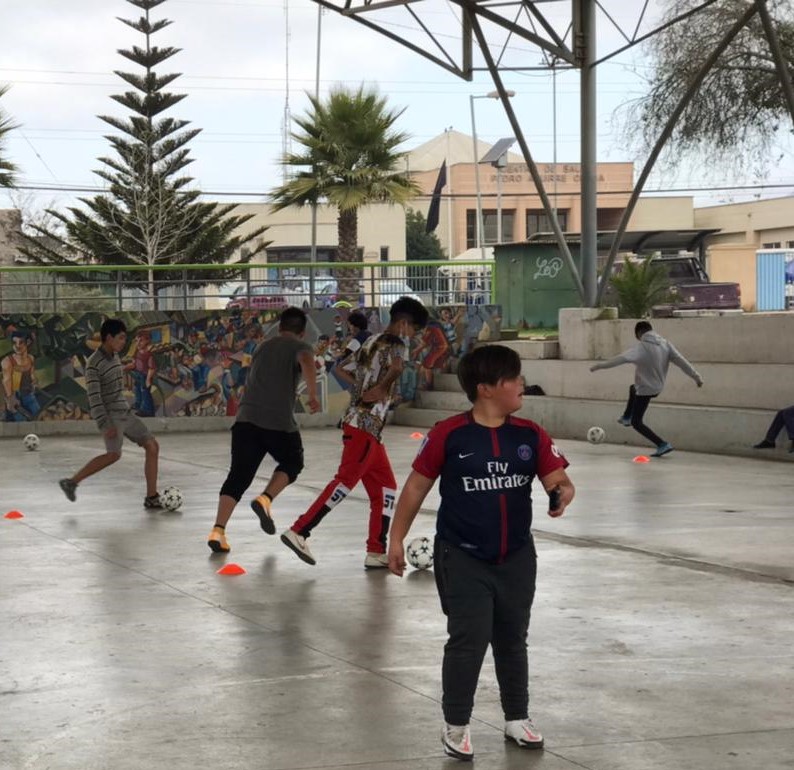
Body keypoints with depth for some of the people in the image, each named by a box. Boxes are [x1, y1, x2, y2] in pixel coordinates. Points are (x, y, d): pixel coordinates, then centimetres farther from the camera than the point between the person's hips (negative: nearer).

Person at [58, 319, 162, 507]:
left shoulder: (115, 356, 11)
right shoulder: (94, 363, -16)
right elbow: (94, 397, -21)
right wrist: (104, 424, -27)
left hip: (125, 412, 9)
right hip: (110, 415, -9)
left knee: (152, 446, 3)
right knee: (114, 454, -25)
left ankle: (151, 497, 7)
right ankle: (72, 482, -15)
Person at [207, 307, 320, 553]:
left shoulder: (263, 347, 26)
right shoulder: (300, 347, 7)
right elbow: (306, 362, -18)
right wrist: (313, 395, -15)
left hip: (246, 419, 4)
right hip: (279, 422, -4)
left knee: (238, 476, 5)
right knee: (292, 462, 22)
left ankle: (218, 531, -9)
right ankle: (265, 499, -2)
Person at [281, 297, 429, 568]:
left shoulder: (371, 342, 18)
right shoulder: (394, 343, -8)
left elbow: (343, 369, 28)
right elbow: (396, 367, -32)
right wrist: (383, 389, -16)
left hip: (365, 425, 9)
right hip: (365, 425, -9)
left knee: (385, 488, 12)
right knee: (345, 480, -12)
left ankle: (376, 552, 10)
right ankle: (299, 532, -16)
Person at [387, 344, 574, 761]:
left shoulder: (530, 435, -1)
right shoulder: (449, 434, -12)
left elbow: (559, 479, -2)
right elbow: (417, 485, -3)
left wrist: (562, 494, -27)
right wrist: (396, 538, 0)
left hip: (516, 557, 4)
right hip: (463, 558, -4)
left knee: (512, 639, 16)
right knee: (468, 640, -5)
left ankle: (517, 718, 32)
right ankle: (456, 725, 12)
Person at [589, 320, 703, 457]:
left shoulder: (642, 347, -23)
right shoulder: (666, 344, -5)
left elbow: (622, 358, -31)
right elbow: (681, 361, -6)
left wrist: (599, 365, -29)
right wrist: (697, 377, 0)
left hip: (645, 389, -8)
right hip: (658, 388, 8)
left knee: (636, 423, 2)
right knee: (633, 389, 38)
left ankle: (662, 445, -7)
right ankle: (627, 417, 51)